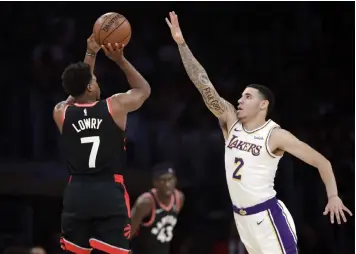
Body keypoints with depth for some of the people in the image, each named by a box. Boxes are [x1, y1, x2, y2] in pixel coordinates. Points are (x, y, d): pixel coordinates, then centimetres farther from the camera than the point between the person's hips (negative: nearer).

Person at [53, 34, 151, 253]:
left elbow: (77, 92, 28)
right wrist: (120, 60, 17)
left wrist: (91, 54, 29)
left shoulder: (61, 113, 4)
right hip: (110, 193, -3)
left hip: (76, 194, 3)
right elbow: (144, 89, 18)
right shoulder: (116, 106, -4)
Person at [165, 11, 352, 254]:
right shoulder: (231, 121, 4)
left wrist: (333, 196, -16)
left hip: (267, 215, -7)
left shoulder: (276, 135, -11)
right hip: (241, 216, 7)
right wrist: (181, 43, -9)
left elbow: (321, 161, -6)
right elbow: (203, 84, -2)